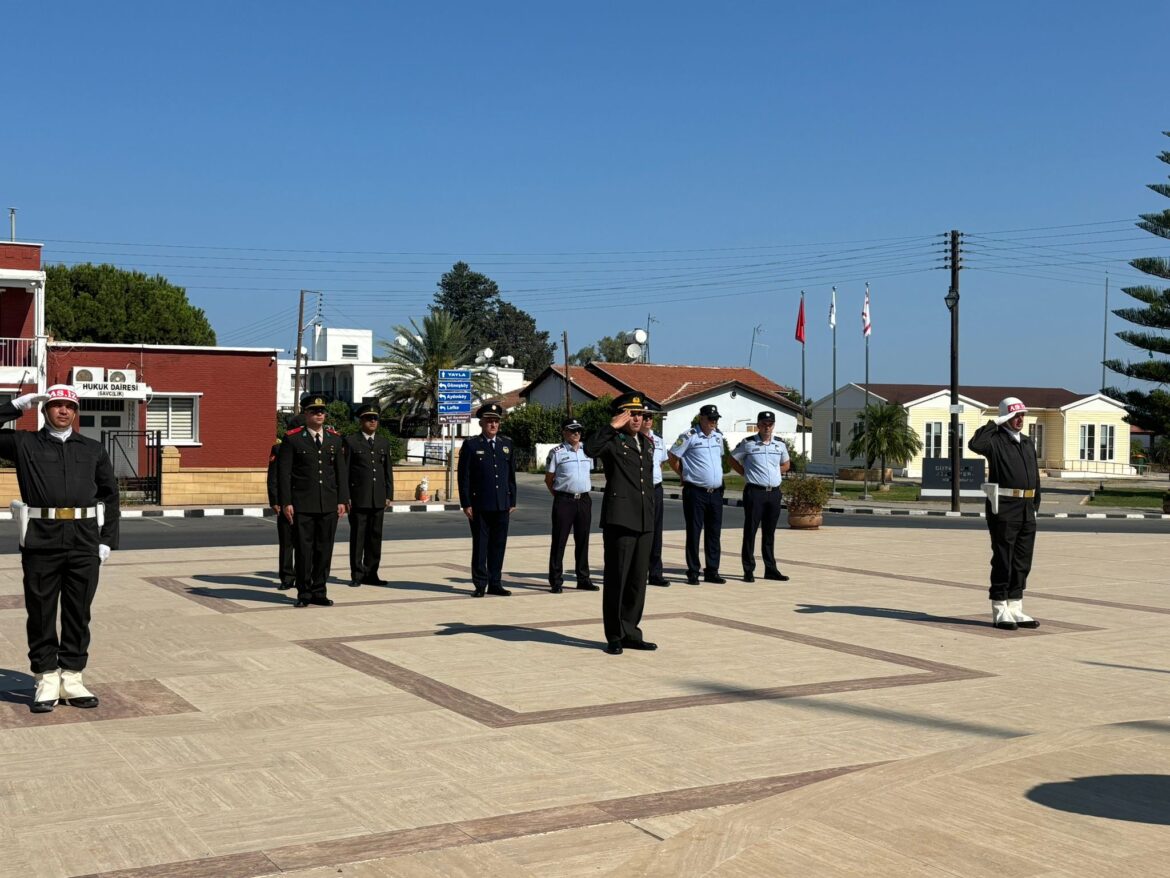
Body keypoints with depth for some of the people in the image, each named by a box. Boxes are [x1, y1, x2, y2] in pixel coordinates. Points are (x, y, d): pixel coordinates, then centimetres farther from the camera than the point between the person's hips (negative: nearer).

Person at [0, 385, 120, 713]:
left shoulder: (93, 450, 14)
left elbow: (110, 495, 14)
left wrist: (107, 540, 5)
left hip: (84, 544, 2)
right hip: (40, 542, -1)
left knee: (78, 613, 6)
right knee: (41, 612, 3)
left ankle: (72, 679, 15)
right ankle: (46, 680, 12)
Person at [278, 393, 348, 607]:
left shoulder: (334, 438, 10)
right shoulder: (292, 439, -1)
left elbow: (340, 470, 11)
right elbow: (283, 472, -3)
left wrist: (342, 500, 5)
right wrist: (286, 502, -8)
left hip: (329, 505, 3)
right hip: (302, 506, -3)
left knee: (325, 549, 6)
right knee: (304, 549, 1)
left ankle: (319, 592, 15)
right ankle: (304, 593, 10)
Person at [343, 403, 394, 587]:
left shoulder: (384, 442, 14)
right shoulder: (351, 441, 0)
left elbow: (388, 470, 14)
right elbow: (344, 471, -2)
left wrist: (389, 495, 8)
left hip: (378, 499, 4)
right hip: (358, 498, -4)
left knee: (375, 536, 7)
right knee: (357, 537, 0)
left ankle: (370, 573, 15)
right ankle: (357, 575, 6)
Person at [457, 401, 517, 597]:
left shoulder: (507, 445, 12)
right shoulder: (471, 445, 0)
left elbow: (512, 475, 14)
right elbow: (464, 477, -2)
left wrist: (512, 501, 9)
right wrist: (466, 504, -8)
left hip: (502, 505, 4)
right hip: (479, 505, -4)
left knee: (499, 544, 6)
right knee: (480, 544, 1)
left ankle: (495, 583, 14)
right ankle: (480, 584, 7)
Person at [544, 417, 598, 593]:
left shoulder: (587, 451, 10)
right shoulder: (557, 453, -4)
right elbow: (548, 479, 0)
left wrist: (583, 494, 14)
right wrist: (558, 496, 1)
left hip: (584, 500, 5)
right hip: (564, 501, -5)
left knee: (582, 540, 10)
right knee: (559, 541, -1)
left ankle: (583, 579, 18)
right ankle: (556, 581, 5)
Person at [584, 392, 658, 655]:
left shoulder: (647, 445, 18)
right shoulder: (612, 441, -4)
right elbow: (589, 449, -27)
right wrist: (613, 426, -22)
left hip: (645, 522, 7)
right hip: (619, 519, -7)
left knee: (638, 580, 10)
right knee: (616, 579, -1)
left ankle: (630, 633, 19)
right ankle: (615, 636, 7)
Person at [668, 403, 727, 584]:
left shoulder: (718, 436, 11)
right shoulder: (689, 437, -9)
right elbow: (673, 457, -4)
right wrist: (684, 475, 3)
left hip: (716, 492, 6)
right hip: (696, 492, -6)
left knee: (714, 533, 9)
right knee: (694, 532, 0)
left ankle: (712, 571, 16)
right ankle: (693, 572, 6)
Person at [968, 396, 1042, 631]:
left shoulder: (1028, 442, 17)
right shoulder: (995, 440, -5)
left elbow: (1035, 477, 20)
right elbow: (975, 444, -29)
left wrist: (1035, 505, 13)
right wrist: (994, 423, -16)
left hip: (1026, 509, 7)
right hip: (1004, 508, -7)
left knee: (1022, 562, 10)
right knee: (1003, 561, -3)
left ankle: (1015, 609, 18)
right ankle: (1000, 611, 4)